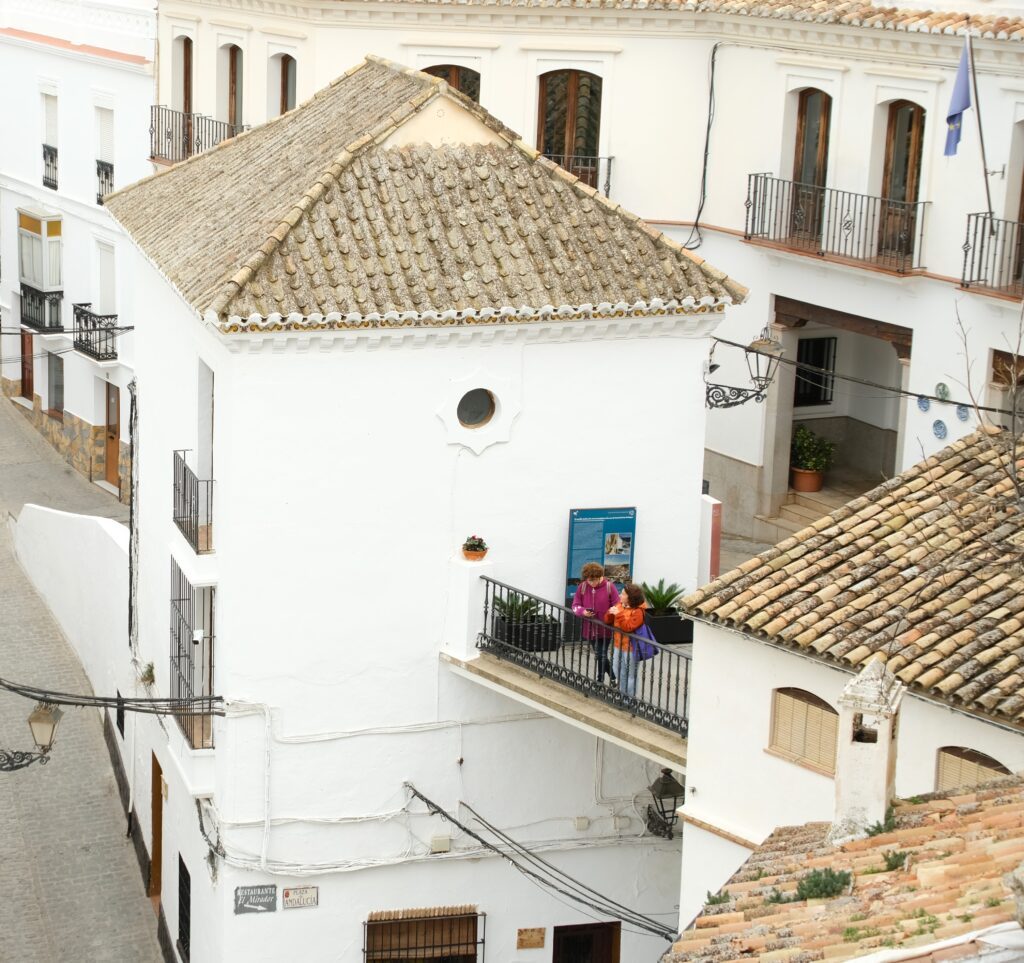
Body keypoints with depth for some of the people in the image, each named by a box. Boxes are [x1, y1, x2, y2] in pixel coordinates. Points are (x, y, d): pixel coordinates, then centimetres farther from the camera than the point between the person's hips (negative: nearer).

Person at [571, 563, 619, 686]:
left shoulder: (609, 587, -11)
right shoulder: (582, 587, -3)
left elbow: (617, 607, -9)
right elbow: (575, 605, 2)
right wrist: (583, 611, -20)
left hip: (605, 629, -4)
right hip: (590, 629, 4)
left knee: (601, 656, -1)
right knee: (600, 656, 14)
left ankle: (600, 681, 16)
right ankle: (612, 677, 33)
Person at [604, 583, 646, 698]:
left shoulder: (638, 611, -18)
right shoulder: (620, 605, 5)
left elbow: (628, 627, -26)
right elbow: (608, 621, 9)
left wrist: (619, 615, -30)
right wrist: (610, 613, -12)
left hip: (629, 647, -8)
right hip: (618, 644, 8)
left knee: (630, 674, 2)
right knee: (617, 670, 19)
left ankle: (630, 698, 12)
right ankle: (623, 692, 36)